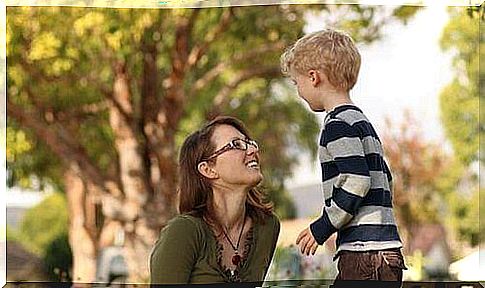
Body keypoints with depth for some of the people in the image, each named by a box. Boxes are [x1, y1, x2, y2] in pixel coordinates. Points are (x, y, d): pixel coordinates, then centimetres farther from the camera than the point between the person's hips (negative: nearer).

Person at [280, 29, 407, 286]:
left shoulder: (338, 124, -9)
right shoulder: (361, 121, 22)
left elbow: (357, 182, -19)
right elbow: (384, 179, 24)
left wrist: (322, 228, -10)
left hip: (364, 253, -10)